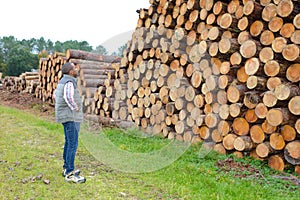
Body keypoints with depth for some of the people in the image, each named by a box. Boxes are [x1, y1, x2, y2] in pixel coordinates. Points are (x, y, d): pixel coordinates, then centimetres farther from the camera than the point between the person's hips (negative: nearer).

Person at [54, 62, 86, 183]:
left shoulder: (63, 81, 14)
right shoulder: (69, 82, -16)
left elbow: (56, 95, 28)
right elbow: (68, 97, -32)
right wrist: (75, 109, -18)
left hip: (66, 116, 11)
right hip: (71, 116, -11)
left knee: (69, 143, 17)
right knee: (73, 145, -9)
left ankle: (67, 168, 26)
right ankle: (70, 174, -6)